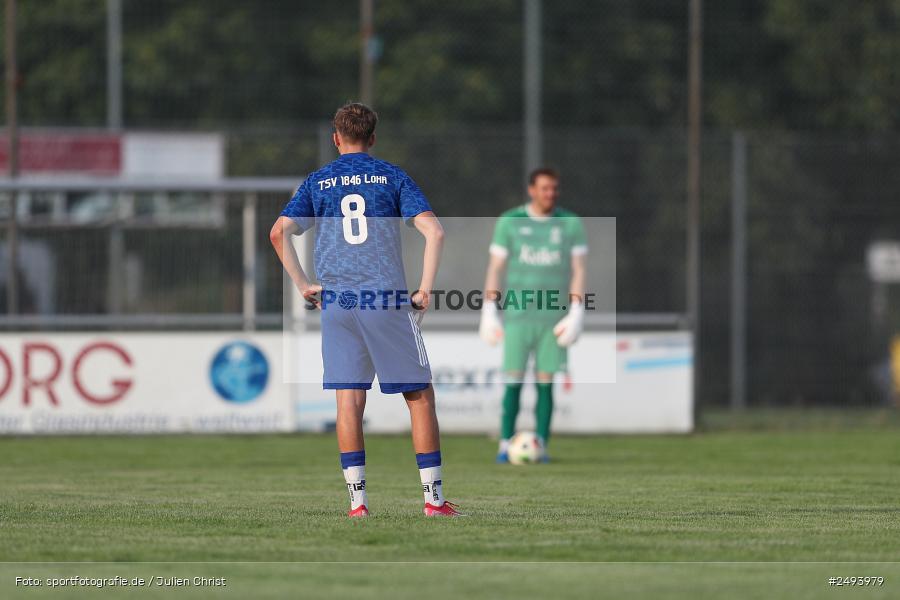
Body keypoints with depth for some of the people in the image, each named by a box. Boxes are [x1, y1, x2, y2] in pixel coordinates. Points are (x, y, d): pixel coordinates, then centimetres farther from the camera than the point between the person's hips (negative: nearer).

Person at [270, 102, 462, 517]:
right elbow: (434, 231, -6)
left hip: (336, 302, 2)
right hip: (387, 300, -2)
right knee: (419, 396, 5)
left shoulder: (317, 182, 10)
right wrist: (425, 291, -1)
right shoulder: (392, 177, 6)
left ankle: (357, 500, -3)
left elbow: (279, 232, 0)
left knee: (348, 401, 2)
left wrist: (302, 285, 6)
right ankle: (434, 498, 2)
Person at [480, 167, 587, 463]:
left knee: (545, 382, -2)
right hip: (517, 314, -1)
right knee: (513, 381, -5)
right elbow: (495, 267, 6)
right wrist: (489, 311, 0)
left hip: (553, 317, 1)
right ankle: (505, 446, 1)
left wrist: (576, 314, -5)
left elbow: (578, 270, 5)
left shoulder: (571, 224, 5)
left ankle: (541, 446, 3)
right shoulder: (509, 222, 4)